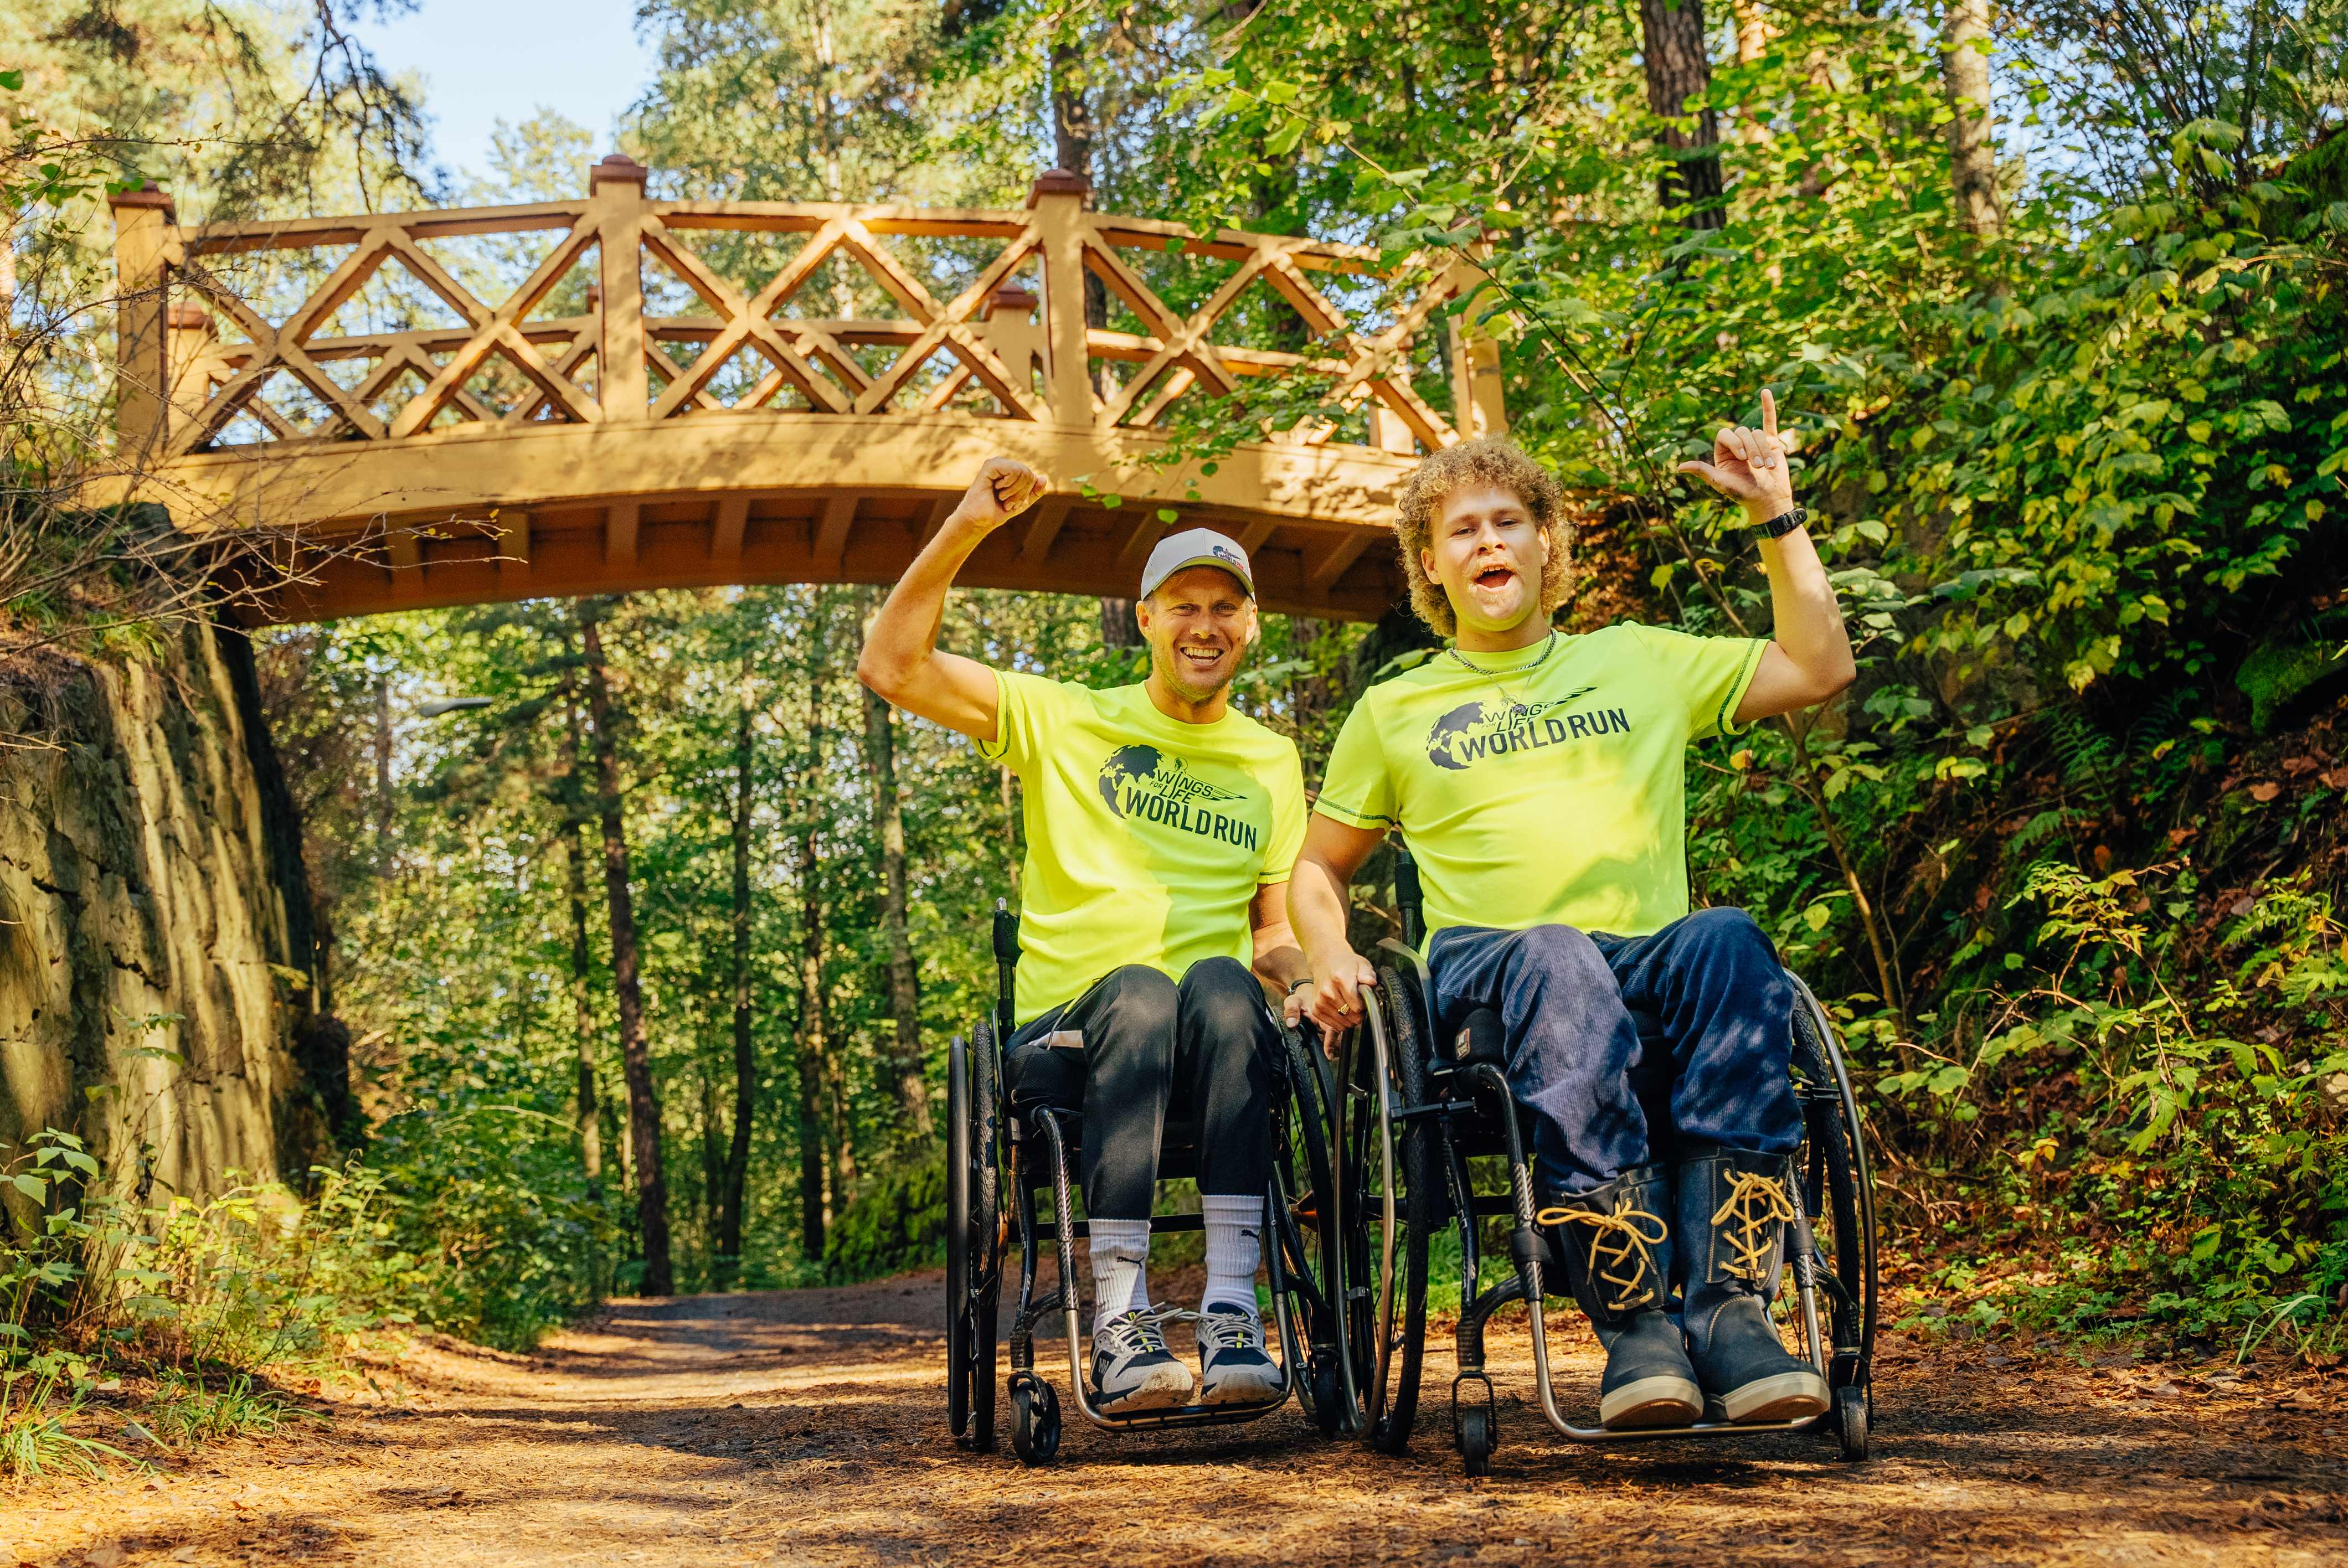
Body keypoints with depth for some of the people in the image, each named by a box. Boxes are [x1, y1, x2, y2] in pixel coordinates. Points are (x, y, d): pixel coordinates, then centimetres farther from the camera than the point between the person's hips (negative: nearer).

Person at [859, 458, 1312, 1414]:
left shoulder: (1273, 764, 21)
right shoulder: (1065, 722, 11)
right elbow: (891, 667, 2)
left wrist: (1308, 977, -3)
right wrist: (964, 530, -6)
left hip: (1217, 1049, 2)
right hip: (1070, 1032, -1)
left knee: (1223, 982, -34)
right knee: (1139, 990, -37)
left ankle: (1233, 1310, -39)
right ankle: (1119, 1320, -39)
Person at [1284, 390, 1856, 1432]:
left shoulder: (1639, 662, 25)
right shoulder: (1396, 711, 23)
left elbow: (1820, 670, 21)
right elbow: (1317, 871, 29)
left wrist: (1774, 513, 18)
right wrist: (1331, 957, 7)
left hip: (1649, 954, 1)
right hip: (1483, 965, -1)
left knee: (1727, 943, -36)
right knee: (1554, 960, -40)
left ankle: (1730, 1307, -41)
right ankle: (1634, 1324, -44)